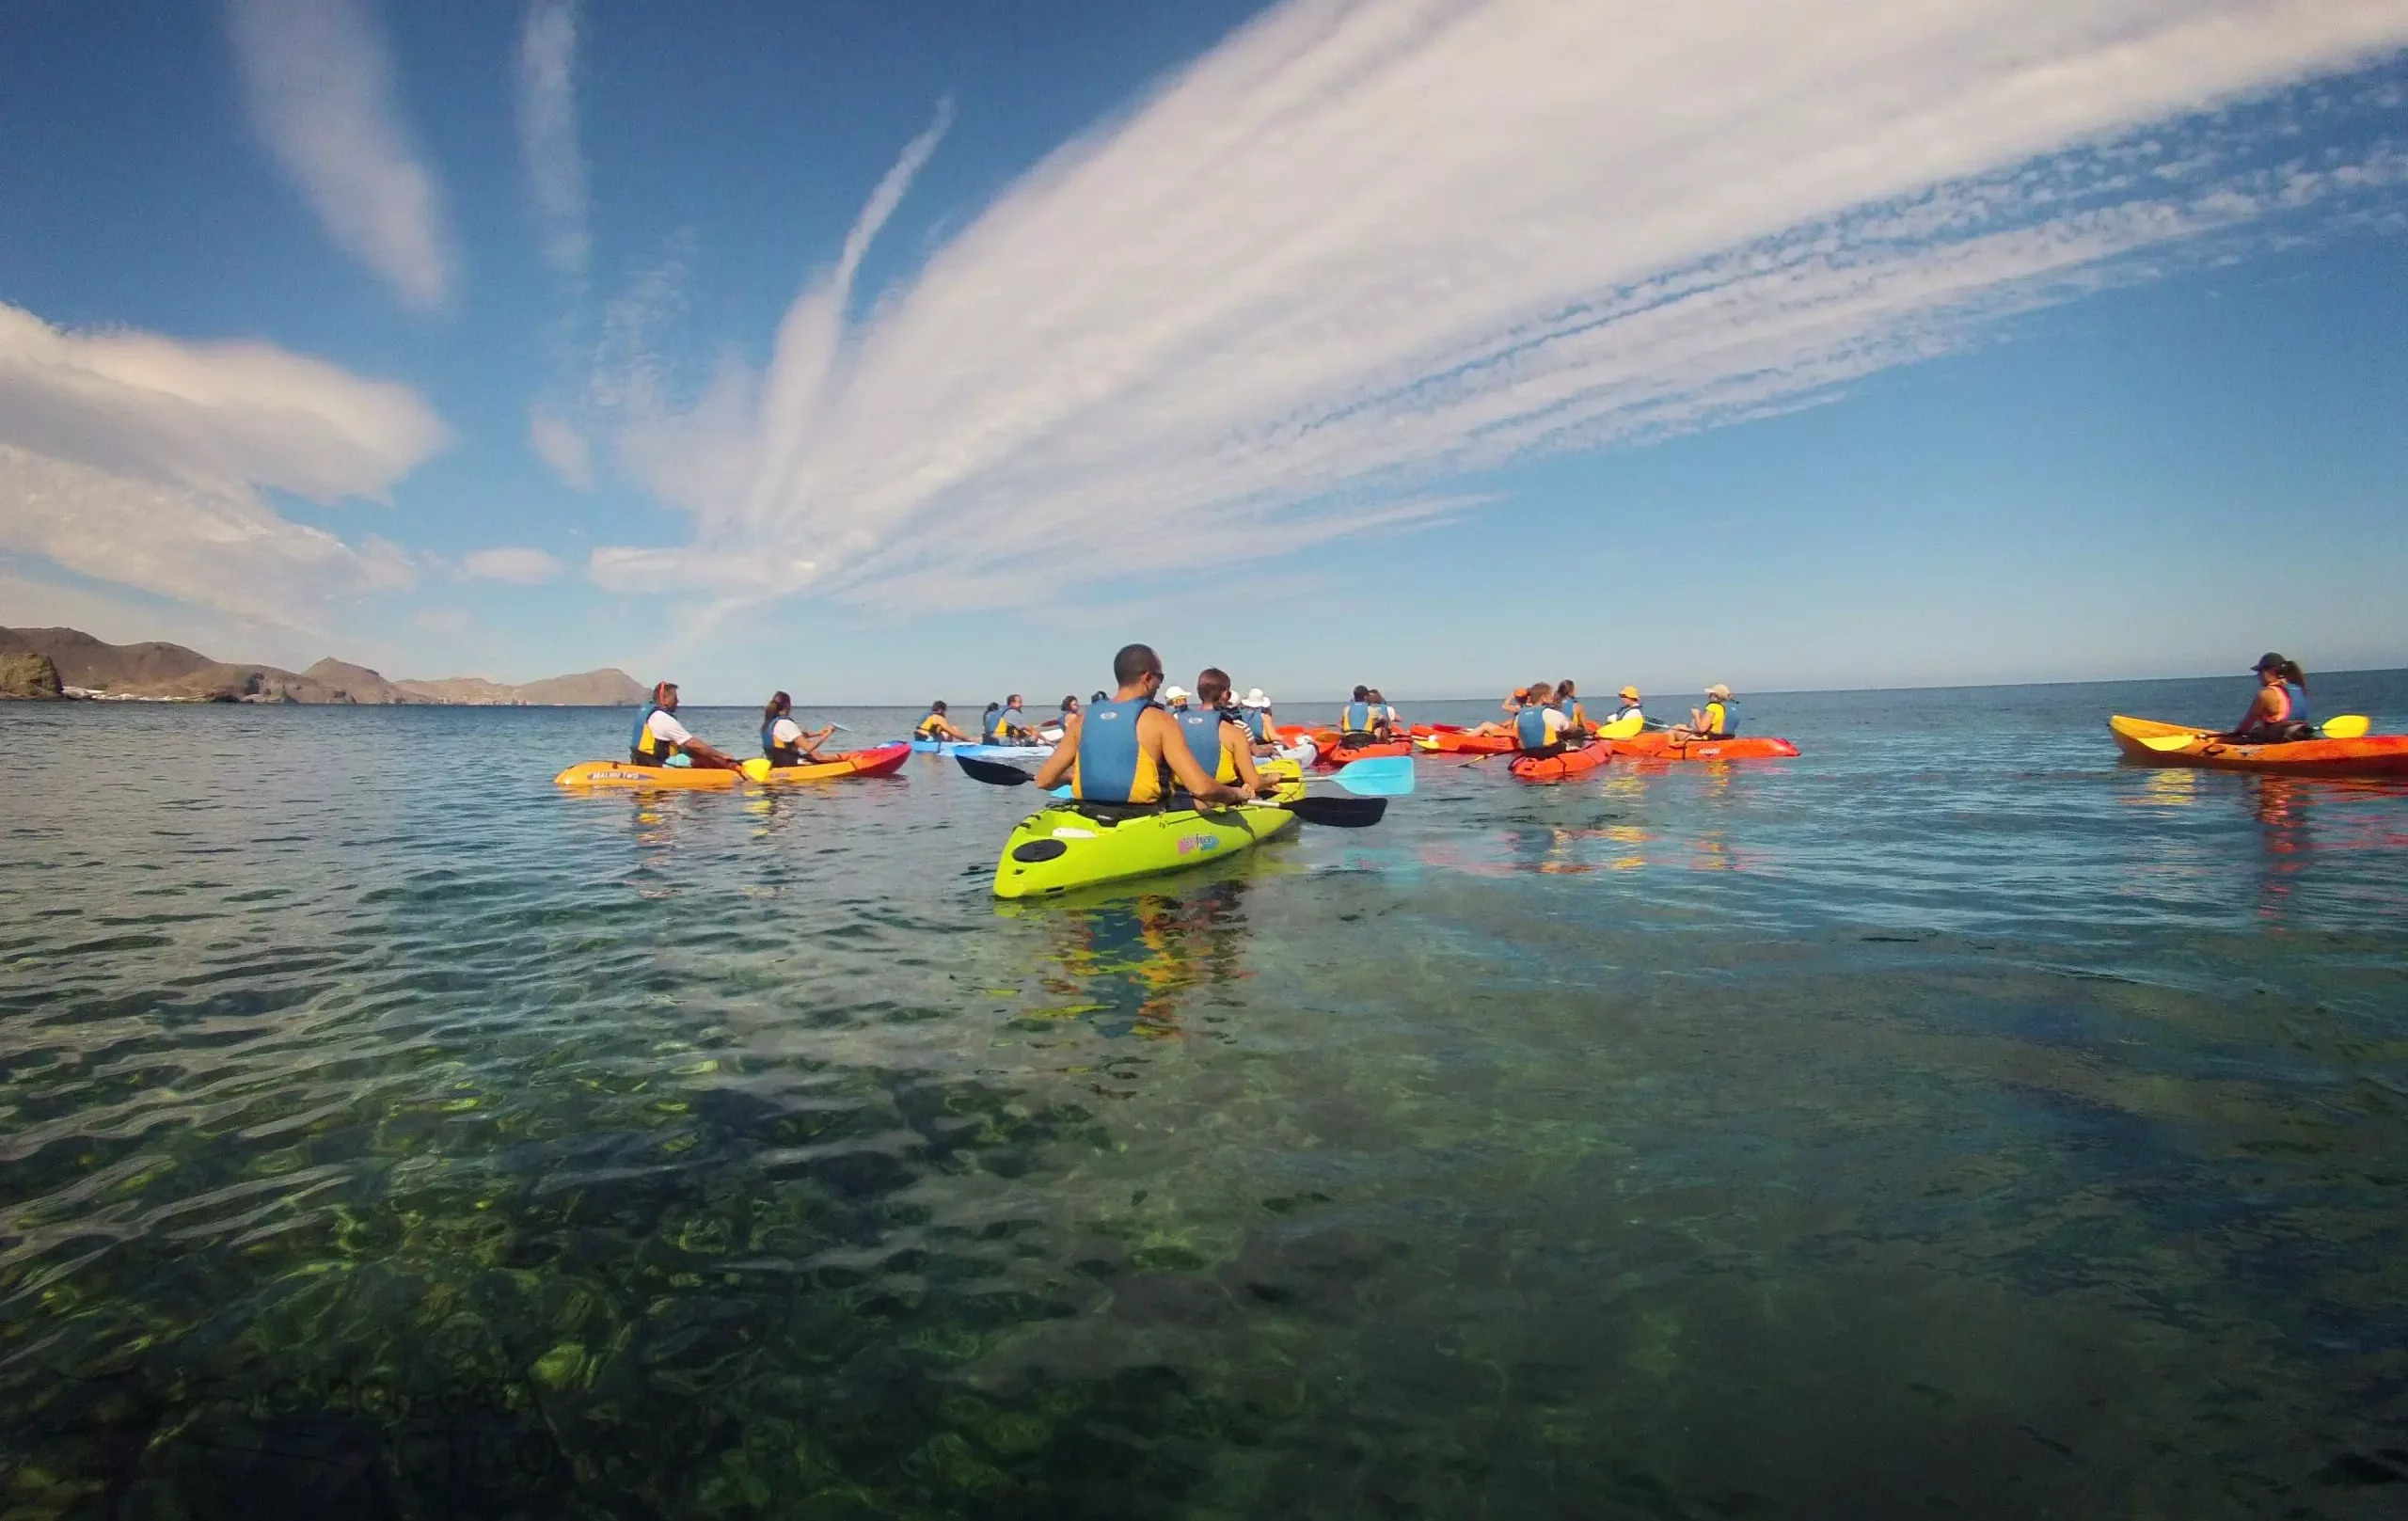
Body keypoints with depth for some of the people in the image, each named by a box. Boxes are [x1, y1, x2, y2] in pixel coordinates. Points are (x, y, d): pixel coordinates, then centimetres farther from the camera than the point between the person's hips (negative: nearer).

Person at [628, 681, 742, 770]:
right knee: (703, 760, -14)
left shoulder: (646, 712, 14)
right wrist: (721, 755, -13)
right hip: (657, 766, -10)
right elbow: (692, 744, -19)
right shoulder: (664, 718, -18)